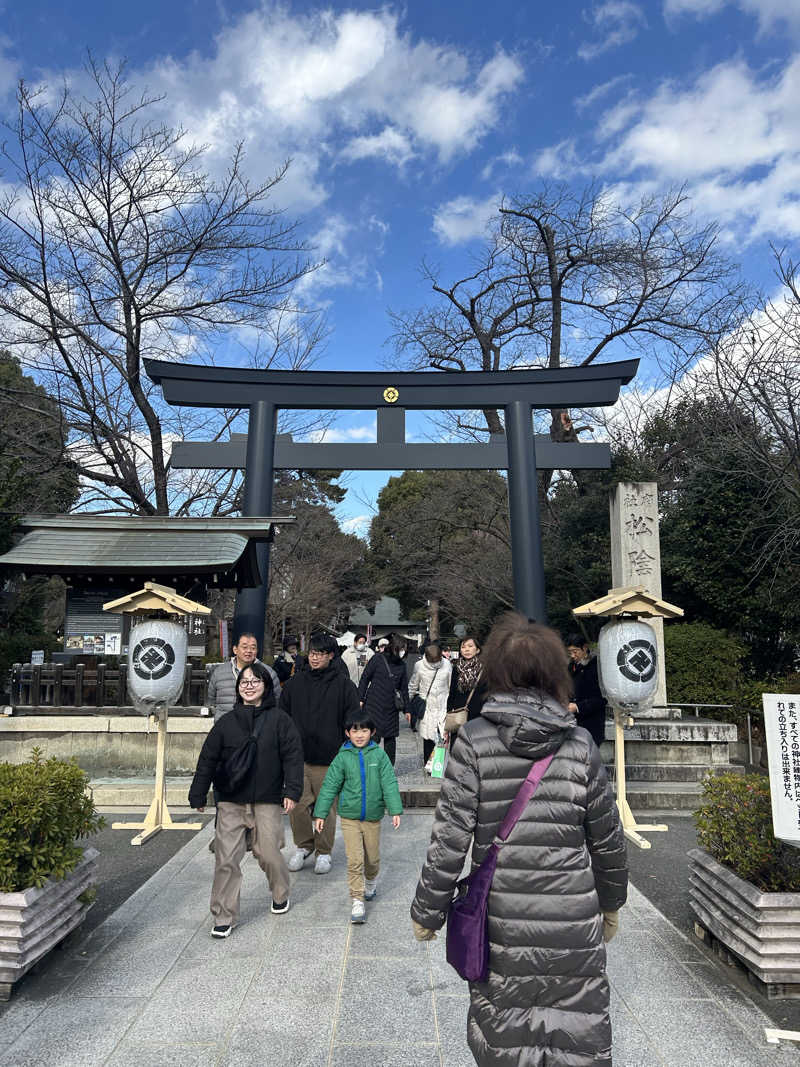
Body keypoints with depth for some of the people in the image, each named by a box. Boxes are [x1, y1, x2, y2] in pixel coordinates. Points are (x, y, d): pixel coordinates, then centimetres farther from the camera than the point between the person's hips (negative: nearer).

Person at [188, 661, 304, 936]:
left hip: (267, 801, -2)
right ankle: (224, 916, 18)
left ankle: (280, 894, 34)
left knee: (268, 854, 3)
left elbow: (293, 756, -4)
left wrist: (291, 791, -12)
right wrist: (198, 795, 9)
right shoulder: (226, 722, 5)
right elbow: (207, 760, 9)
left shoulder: (279, 720, -1)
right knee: (226, 859, 0)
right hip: (230, 802, 2)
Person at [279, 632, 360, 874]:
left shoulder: (343, 684, -3)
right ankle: (303, 845, 28)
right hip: (298, 756, 3)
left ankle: (323, 852, 25)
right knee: (297, 804, 4)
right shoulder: (295, 682, 6)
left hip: (328, 759, -2)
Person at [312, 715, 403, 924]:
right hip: (349, 817, -1)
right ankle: (357, 901, 9)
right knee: (354, 861, -5)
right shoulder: (342, 758, -6)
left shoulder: (379, 755, -5)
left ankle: (370, 883, 45)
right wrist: (320, 813, -4)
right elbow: (329, 786, -2)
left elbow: (389, 783, -5)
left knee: (372, 858, 15)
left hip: (373, 817, 1)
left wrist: (395, 810, -10)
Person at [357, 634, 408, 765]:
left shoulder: (401, 665, 9)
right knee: (373, 736, -1)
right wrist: (360, 699, -6)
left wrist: (406, 709, 14)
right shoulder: (377, 659, -3)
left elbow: (404, 688, 15)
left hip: (391, 708, 4)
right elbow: (365, 679, 0)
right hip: (374, 706, -3)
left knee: (390, 738, 6)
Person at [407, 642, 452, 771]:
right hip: (427, 707, 0)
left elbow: (451, 687, 7)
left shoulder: (447, 665, -4)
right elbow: (412, 687, 5)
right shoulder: (419, 665, -6)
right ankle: (429, 764, 21)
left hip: (444, 706, 0)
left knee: (447, 735, -6)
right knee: (428, 738, 5)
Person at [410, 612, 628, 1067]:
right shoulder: (580, 745, -7)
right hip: (574, 925, 1)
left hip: (502, 921, -1)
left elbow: (451, 837, -12)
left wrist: (427, 912, 2)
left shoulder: (474, 740, -13)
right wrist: (612, 905, 20)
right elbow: (608, 840, 3)